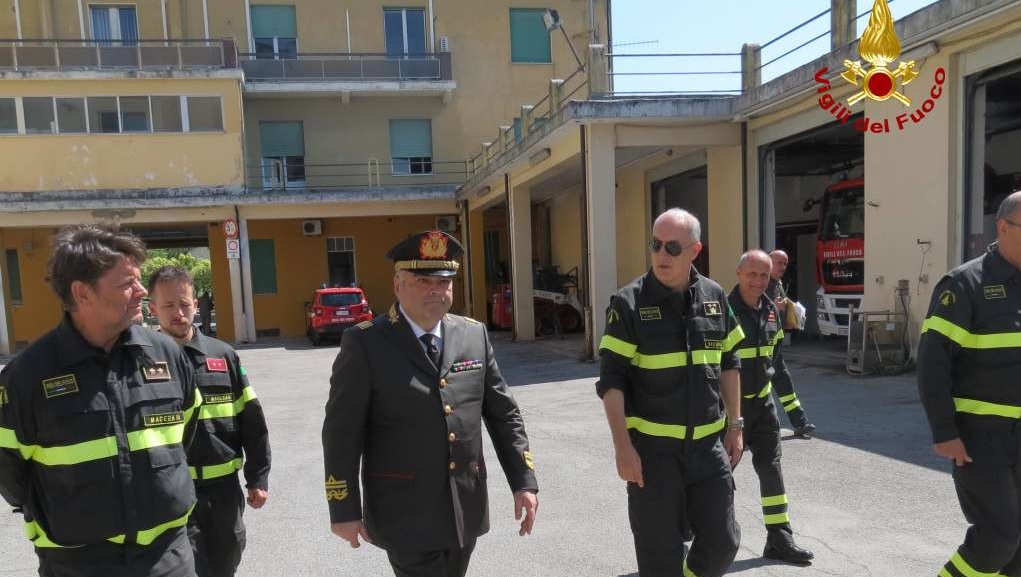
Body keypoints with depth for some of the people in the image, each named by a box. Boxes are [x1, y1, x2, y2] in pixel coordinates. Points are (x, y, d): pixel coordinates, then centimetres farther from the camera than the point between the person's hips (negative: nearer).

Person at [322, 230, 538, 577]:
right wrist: (345, 509, -7)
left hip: (466, 508, 5)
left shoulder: (474, 335, 3)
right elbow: (342, 433, -8)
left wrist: (523, 482, 1)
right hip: (406, 515, -4)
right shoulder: (365, 344, -10)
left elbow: (503, 414, 6)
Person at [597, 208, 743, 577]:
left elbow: (729, 364, 13)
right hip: (652, 447, -3)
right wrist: (623, 447, -15)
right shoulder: (629, 303, -10)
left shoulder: (715, 297, 4)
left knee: (722, 541, 10)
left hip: (708, 444, 4)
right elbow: (612, 380, -11)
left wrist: (734, 425, 11)